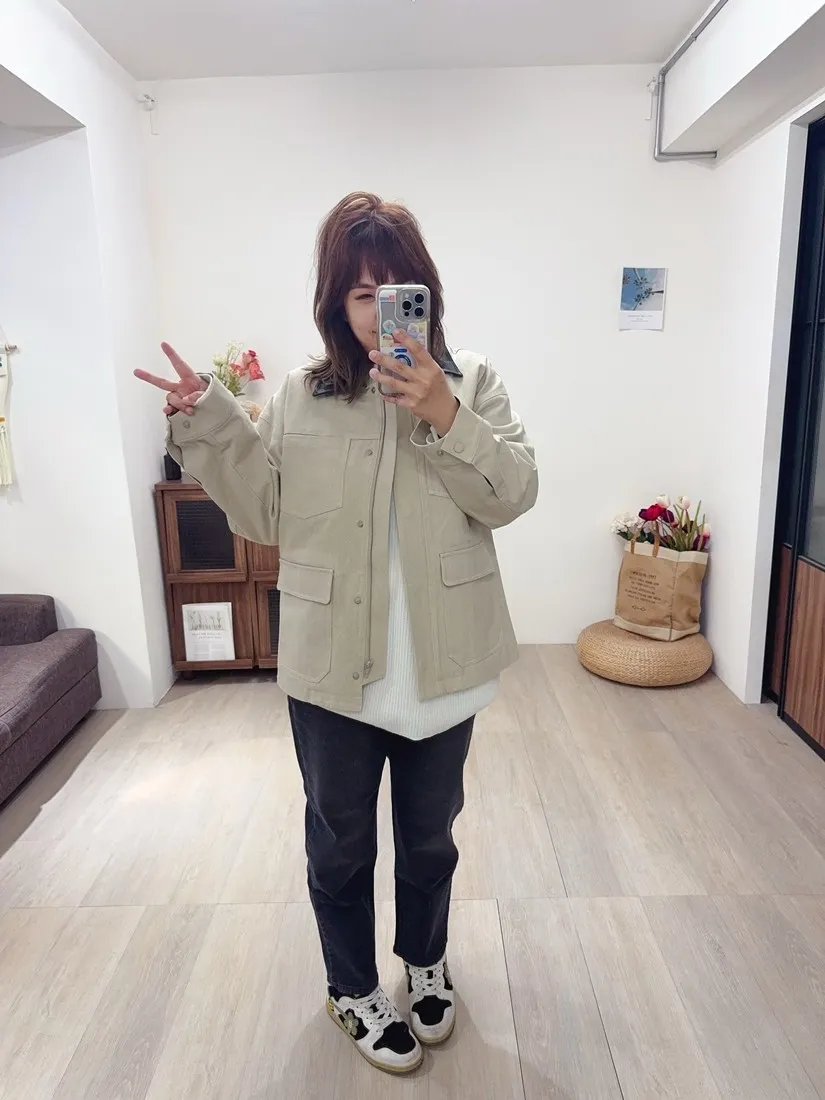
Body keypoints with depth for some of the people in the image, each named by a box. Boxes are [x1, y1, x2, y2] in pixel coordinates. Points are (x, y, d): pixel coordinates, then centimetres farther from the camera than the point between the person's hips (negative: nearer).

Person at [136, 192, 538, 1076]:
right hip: (333, 669, 0)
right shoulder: (300, 397, -1)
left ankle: (426, 962, 52)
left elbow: (513, 495, -10)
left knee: (429, 835, 22)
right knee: (340, 843, 18)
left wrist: (446, 418, -24)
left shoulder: (470, 382, -2)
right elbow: (266, 515, 0)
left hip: (440, 664, 1)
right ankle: (354, 990, 46)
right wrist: (210, 429, -10)